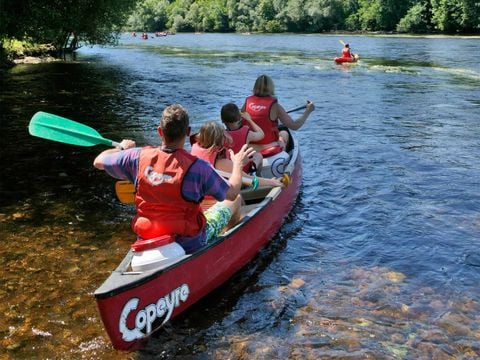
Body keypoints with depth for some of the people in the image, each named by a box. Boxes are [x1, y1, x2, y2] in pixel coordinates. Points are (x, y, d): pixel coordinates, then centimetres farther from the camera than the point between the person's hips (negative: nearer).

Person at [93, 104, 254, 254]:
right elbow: (231, 194, -11)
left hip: (147, 242, 4)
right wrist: (238, 165, 8)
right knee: (236, 200, 19)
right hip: (190, 244, -4)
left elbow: (98, 162, 1)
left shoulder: (139, 157, -15)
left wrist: (122, 148, 21)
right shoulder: (197, 167, -26)